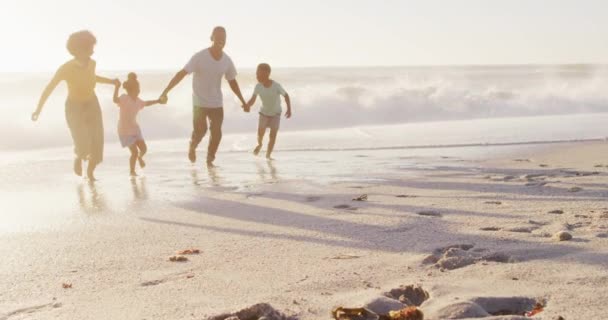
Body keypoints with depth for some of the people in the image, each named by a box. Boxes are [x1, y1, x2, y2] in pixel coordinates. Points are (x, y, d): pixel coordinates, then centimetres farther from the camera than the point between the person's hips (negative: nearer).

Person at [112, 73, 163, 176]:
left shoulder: (137, 101, 5)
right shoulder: (124, 99, -19)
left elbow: (145, 103, 27)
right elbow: (115, 100, -41)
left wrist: (157, 101, 31)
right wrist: (116, 88, -51)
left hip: (135, 129, 7)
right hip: (125, 131, -7)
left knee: (144, 148, 3)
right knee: (134, 152, -8)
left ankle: (140, 157, 39)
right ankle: (132, 171, 12)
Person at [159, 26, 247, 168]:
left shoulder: (227, 61, -2)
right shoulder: (200, 57, -16)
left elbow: (232, 82, 12)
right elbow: (181, 74, -20)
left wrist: (243, 101, 14)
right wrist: (165, 91, -27)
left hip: (217, 103, 4)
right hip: (200, 102, -4)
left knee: (216, 133, -3)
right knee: (200, 130, -10)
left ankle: (210, 160, 17)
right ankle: (192, 147, 25)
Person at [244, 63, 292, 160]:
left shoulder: (276, 86, -26)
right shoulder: (258, 86, -21)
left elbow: (286, 96, -13)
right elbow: (253, 99, -25)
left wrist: (289, 109, -19)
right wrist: (248, 105, -46)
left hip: (276, 113, -1)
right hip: (264, 112, 2)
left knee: (273, 135, -7)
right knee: (260, 133, -5)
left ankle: (268, 154, 12)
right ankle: (259, 144, 30)